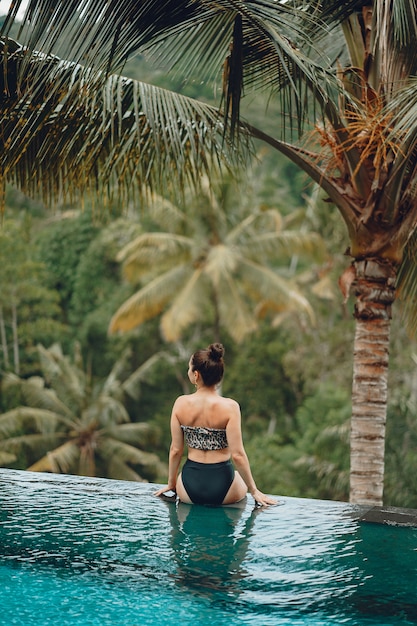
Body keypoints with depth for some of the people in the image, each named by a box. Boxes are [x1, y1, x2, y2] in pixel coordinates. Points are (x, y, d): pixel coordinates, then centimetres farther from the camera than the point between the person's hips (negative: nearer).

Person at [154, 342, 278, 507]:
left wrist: (171, 484, 15)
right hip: (223, 492, -2)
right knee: (242, 481, 33)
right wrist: (254, 491, -3)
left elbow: (175, 450, -1)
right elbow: (237, 455, -15)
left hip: (190, 489, 2)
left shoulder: (181, 404, -8)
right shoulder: (229, 407, -16)